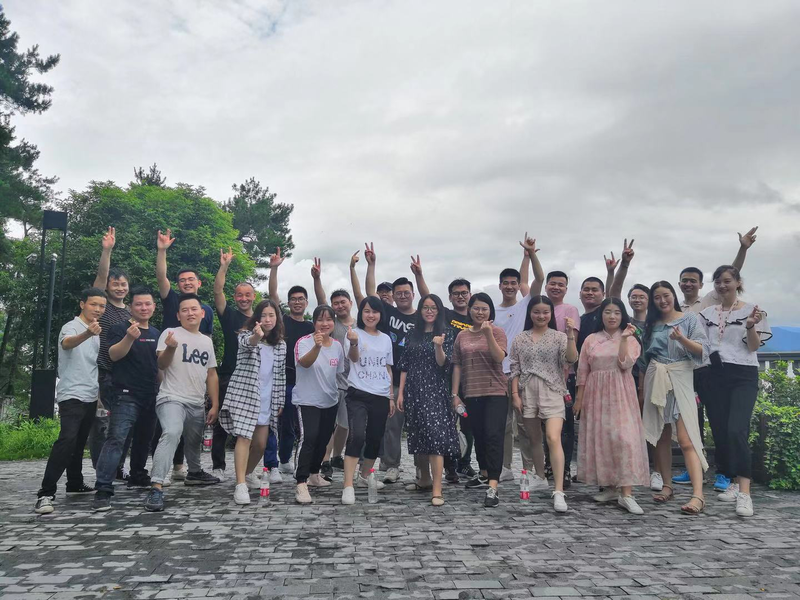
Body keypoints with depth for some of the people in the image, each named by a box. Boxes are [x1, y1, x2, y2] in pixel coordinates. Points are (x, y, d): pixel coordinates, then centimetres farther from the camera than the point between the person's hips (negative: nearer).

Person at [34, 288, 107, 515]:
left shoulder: (96, 332, 14)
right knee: (67, 440, -22)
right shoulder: (71, 327, -11)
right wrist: (87, 334, -57)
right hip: (71, 396, -8)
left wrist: (99, 393, 24)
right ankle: (46, 493, -22)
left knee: (79, 443, 16)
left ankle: (75, 484, 27)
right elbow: (66, 344, -36)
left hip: (90, 397, 8)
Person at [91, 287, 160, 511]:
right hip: (126, 394, -6)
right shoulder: (120, 328, -2)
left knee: (144, 438, 16)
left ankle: (137, 476, 32)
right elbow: (114, 355, -17)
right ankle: (103, 490, -20)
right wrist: (130, 337, -32)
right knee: (116, 438, -17)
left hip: (150, 396, 6)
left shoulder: (156, 333, 16)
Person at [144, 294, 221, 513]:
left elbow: (212, 374, 15)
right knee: (171, 434, -31)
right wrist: (170, 348, -33)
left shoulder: (207, 341, 13)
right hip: (172, 399, -6)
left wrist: (215, 405, 10)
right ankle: (156, 488, -33)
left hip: (197, 404, 6)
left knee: (194, 443, 22)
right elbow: (161, 365, -13)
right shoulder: (170, 333, -3)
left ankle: (194, 473, 48)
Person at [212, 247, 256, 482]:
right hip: (229, 377, -2)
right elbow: (217, 291, -11)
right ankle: (218, 466, 14)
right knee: (222, 422, 3)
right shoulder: (230, 316, 1)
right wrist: (224, 266, -19)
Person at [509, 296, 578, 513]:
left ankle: (559, 491, -18)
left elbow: (571, 359, -12)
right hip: (527, 393, 3)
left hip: (552, 392, -3)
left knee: (553, 439, -18)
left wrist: (571, 334, -22)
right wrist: (515, 394, -1)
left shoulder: (559, 337, 3)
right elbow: (515, 369, 7)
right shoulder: (520, 339, 7)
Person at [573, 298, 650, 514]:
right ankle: (610, 487, 17)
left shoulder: (630, 339, 5)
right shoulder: (591, 339, 9)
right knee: (599, 439, 5)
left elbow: (625, 363, -12)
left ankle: (626, 493, -12)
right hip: (596, 395, 3)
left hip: (621, 395, -2)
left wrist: (624, 338, -16)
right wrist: (579, 399, 5)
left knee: (624, 438, -12)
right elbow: (583, 372, 8)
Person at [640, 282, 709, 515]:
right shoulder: (651, 324, 12)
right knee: (661, 436, 6)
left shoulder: (689, 319, 1)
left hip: (680, 380, -4)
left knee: (686, 439, -13)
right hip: (655, 382, 4)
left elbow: (703, 350, -6)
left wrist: (683, 340, -24)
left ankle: (698, 495, -17)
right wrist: (642, 385, 15)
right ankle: (667, 486, 16)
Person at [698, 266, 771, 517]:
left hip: (743, 376, -4)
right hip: (714, 376, 4)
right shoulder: (707, 313, 12)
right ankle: (734, 483, 18)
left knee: (736, 430, -18)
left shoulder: (751, 310, 2)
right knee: (720, 433, 4)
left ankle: (744, 492, -18)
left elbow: (754, 347, -3)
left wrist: (750, 327, -20)